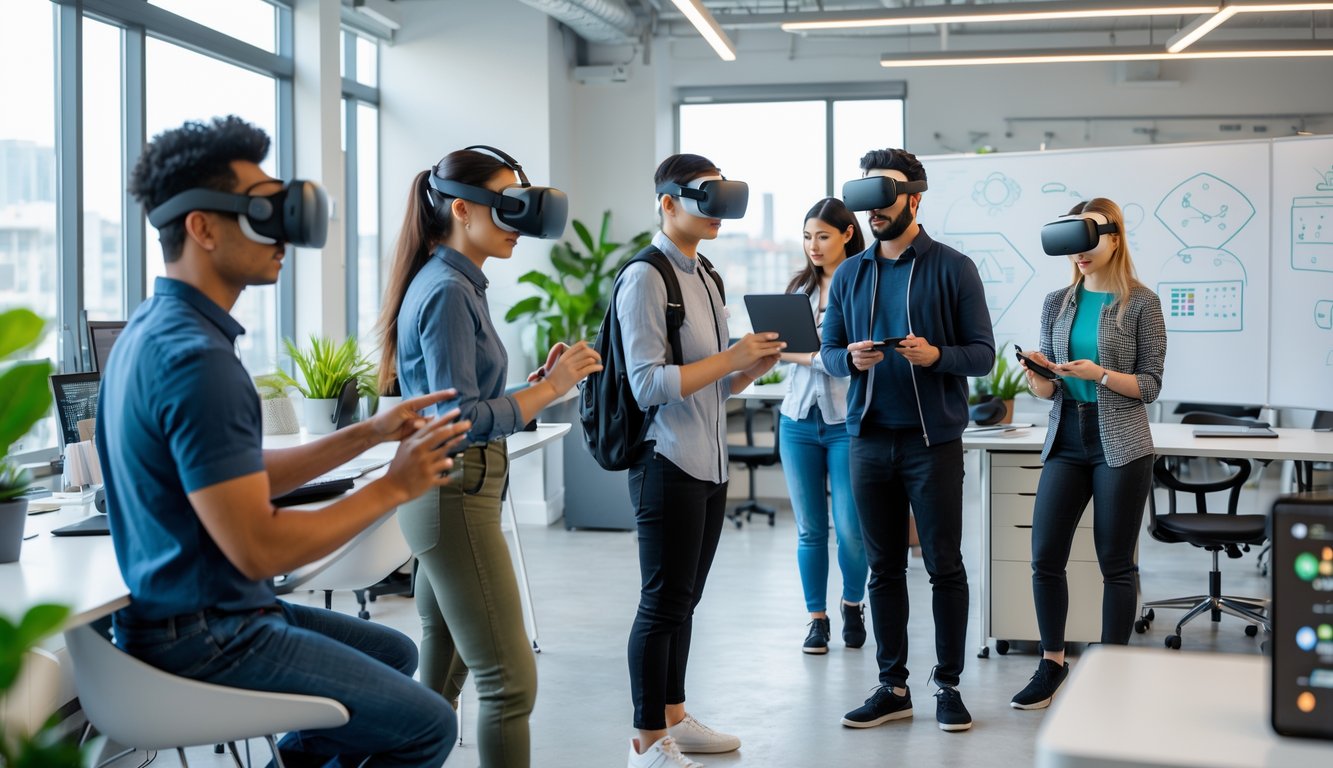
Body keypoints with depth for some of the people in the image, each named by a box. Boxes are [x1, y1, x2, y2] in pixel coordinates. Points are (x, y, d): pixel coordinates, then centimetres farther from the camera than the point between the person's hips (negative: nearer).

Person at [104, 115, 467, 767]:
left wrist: (369, 433, 7)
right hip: (206, 639, -10)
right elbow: (259, 549, -27)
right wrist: (394, 486, -16)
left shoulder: (154, 328, 7)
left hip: (187, 611, 10)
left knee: (396, 654, 24)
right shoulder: (196, 358, -25)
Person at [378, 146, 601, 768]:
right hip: (454, 497, -10)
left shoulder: (456, 284, 15)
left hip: (443, 497, 10)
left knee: (440, 678, 15)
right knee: (510, 678, -6)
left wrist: (544, 381, 6)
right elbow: (462, 419, -20)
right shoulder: (447, 291, -15)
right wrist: (550, 388, -13)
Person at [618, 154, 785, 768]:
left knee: (684, 599, 16)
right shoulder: (646, 278, -13)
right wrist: (732, 357, -21)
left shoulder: (706, 278, 15)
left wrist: (756, 365, 0)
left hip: (710, 464, 9)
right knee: (663, 602, -2)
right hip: (668, 464, -8)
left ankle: (674, 718, 27)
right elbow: (648, 385, -20)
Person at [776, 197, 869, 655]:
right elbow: (782, 346, 12)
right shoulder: (799, 288, 12)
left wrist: (796, 353, -11)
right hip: (799, 419, 4)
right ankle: (816, 618, 19)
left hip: (847, 420, -4)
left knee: (850, 528, -1)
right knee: (810, 529, 7)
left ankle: (852, 604, 25)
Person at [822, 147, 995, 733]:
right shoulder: (850, 275, 10)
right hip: (869, 438, 4)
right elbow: (828, 351, 10)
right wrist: (850, 358, -13)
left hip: (933, 439, -4)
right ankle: (893, 686, 19)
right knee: (884, 568, 10)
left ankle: (948, 684, 15)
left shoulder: (953, 268, -2)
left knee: (944, 566, 3)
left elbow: (983, 353, -4)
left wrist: (936, 355, -23)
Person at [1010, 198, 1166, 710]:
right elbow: (1048, 385, 11)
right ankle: (1052, 664, 17)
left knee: (1116, 562, 4)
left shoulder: (1140, 303, -4)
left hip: (1119, 444, -4)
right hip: (1066, 438, 4)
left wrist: (1098, 373, -20)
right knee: (1045, 556, 0)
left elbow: (1150, 384, -5)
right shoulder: (1057, 302, 9)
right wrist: (1039, 379, -12)